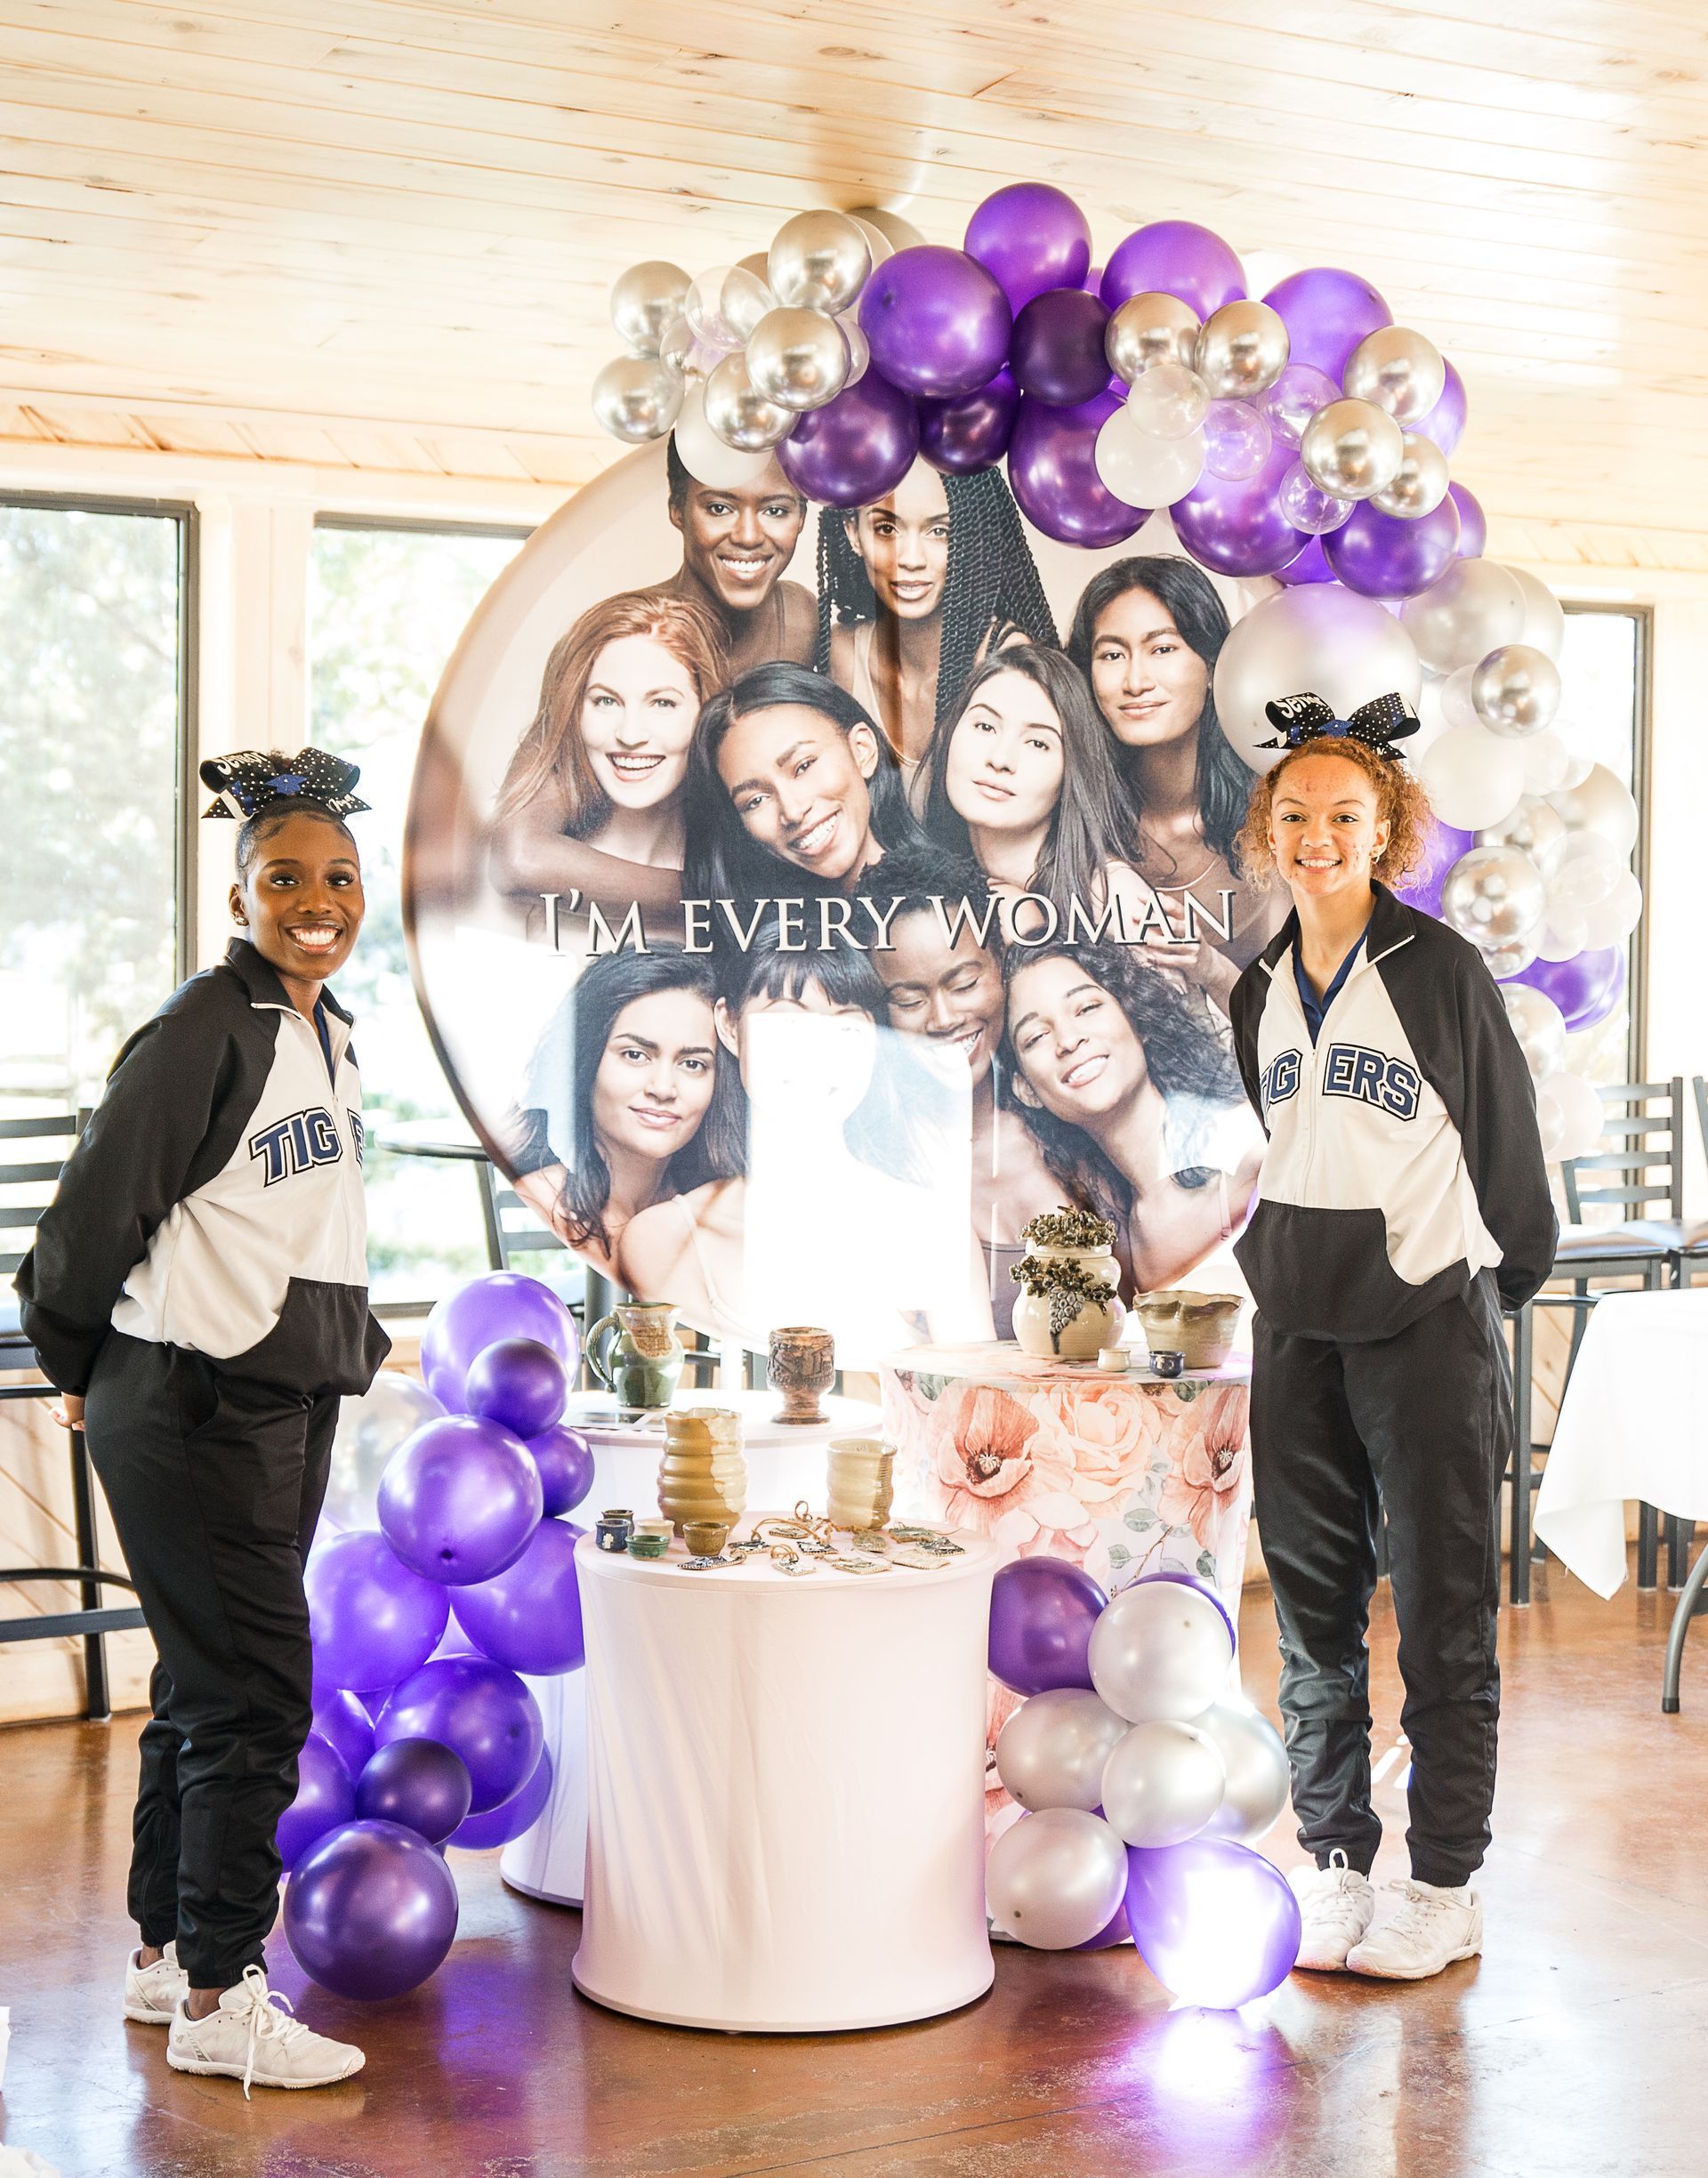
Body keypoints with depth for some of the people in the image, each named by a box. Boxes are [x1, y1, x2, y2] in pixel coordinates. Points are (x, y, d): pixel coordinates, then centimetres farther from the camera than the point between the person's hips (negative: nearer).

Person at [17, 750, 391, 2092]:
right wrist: (80, 1365, -2)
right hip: (191, 1407, -9)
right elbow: (101, 1205, -12)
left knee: (211, 1681, 15)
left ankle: (163, 1953, 27)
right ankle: (218, 2000, 2)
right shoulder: (205, 1029, -15)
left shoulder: (331, 1033, 12)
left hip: (287, 1401, 9)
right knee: (253, 1690, -7)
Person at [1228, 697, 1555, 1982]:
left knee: (1443, 1610, 0)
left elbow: (1509, 1147, 1)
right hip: (1299, 1331, 6)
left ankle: (1447, 1889, 8)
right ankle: (1335, 1864, 19)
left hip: (1428, 1321, -5)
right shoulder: (1261, 992, 10)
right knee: (1313, 1604, 9)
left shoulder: (1443, 972, -6)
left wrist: (1503, 1287, 7)